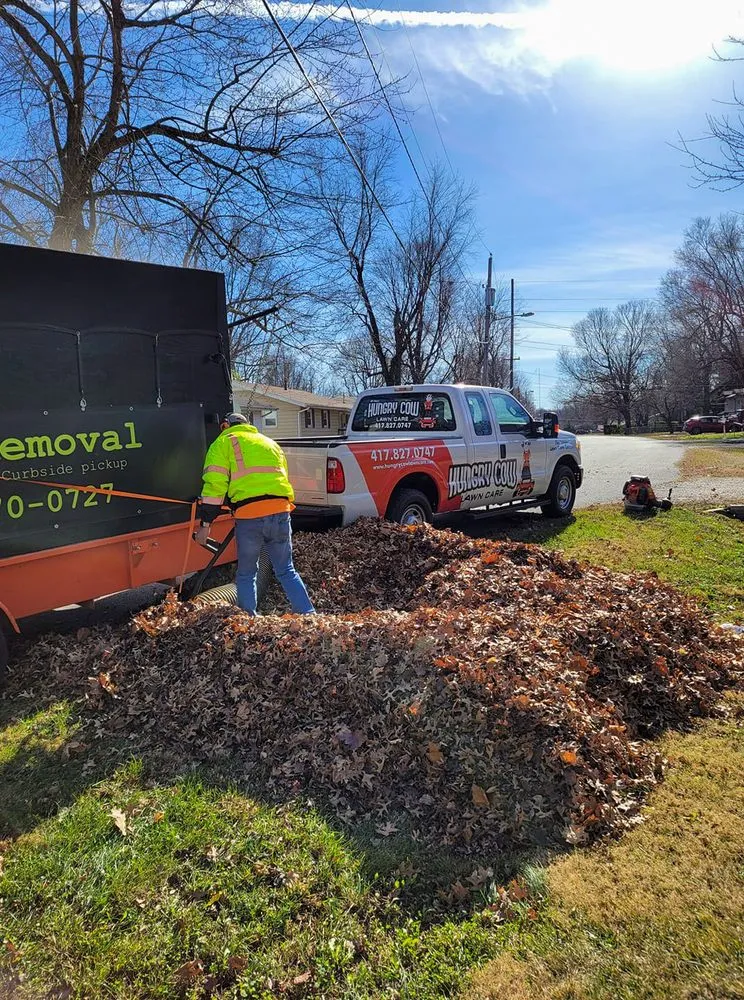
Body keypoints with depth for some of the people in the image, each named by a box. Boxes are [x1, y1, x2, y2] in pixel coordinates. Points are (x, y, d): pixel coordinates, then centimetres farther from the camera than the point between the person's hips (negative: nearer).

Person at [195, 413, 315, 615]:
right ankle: (309, 615, 9)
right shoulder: (270, 443, 29)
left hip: (248, 516, -4)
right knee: (286, 571, 15)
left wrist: (205, 524, 0)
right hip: (280, 511, 4)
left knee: (246, 574, 14)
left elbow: (214, 484, -1)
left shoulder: (223, 443, 11)